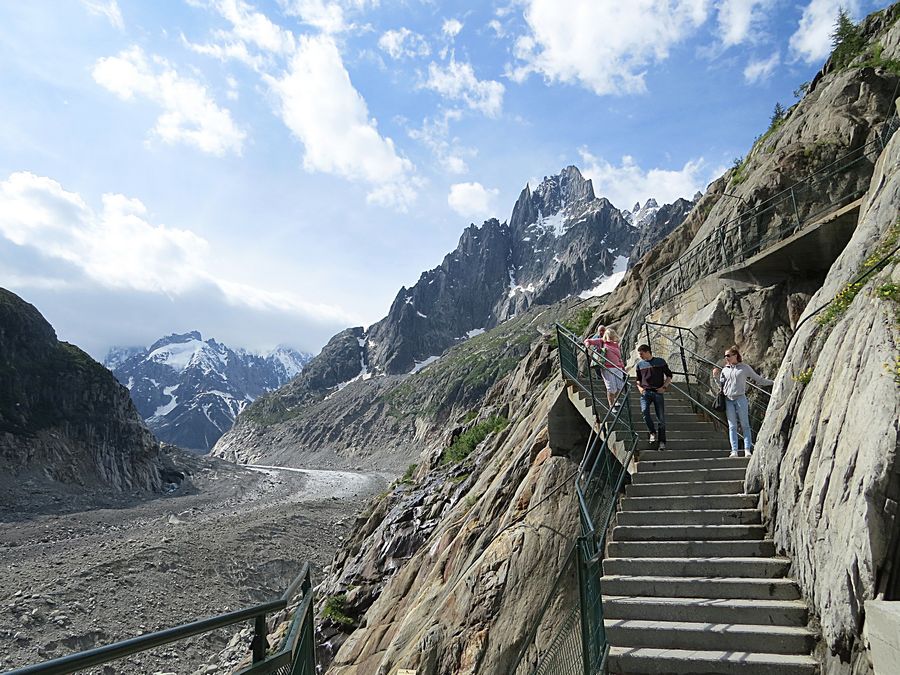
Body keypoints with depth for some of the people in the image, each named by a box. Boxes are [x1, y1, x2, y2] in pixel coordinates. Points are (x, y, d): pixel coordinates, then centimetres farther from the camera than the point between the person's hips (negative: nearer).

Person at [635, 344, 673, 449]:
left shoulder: (660, 361, 4)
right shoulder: (640, 364, 12)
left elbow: (669, 375, 9)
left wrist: (664, 387, -4)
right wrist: (639, 387, 3)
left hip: (658, 392, -1)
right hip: (645, 392, 2)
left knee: (661, 418, -1)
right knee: (644, 411, -23)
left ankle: (662, 441, 8)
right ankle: (653, 432, -3)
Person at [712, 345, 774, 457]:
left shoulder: (745, 368, 5)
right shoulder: (724, 370, 14)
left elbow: (759, 380, 12)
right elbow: (721, 386, 15)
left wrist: (773, 382, 10)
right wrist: (716, 376, 3)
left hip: (740, 399, -3)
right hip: (728, 400, 3)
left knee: (745, 425, -2)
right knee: (732, 427, 2)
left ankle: (747, 450, -2)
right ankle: (734, 451, 2)